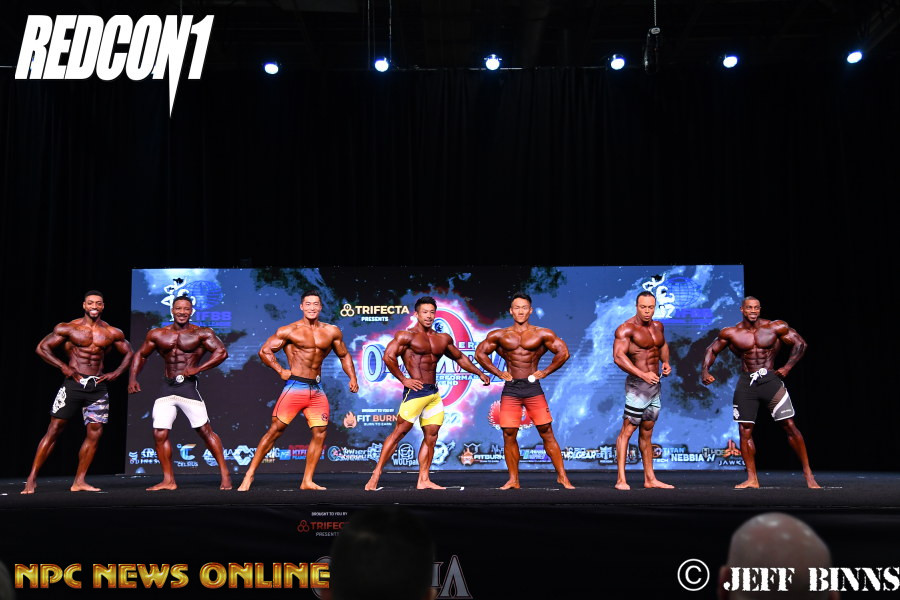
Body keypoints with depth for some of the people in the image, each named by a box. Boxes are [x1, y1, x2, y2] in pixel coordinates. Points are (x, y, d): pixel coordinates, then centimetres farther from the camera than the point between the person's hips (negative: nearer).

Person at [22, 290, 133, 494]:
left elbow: (128, 353, 18)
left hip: (98, 387, 3)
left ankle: (79, 481, 7)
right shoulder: (69, 329, 0)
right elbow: (42, 348, 2)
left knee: (95, 433, -1)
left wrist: (117, 373, 4)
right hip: (74, 383, -3)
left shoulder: (112, 333, 6)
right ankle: (32, 478, 2)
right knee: (54, 430, -4)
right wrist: (63, 366, -9)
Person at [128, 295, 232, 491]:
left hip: (188, 386, -4)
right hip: (166, 388, 4)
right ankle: (168, 480, 13)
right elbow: (141, 355, 22)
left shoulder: (201, 333, -1)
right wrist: (133, 378, 8)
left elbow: (222, 352, -11)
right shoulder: (157, 334, 11)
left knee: (205, 430, -5)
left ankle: (225, 475, 4)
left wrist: (198, 368, -17)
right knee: (159, 434, 0)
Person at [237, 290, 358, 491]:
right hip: (295, 386, -4)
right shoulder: (289, 331, -1)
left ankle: (307, 481, 10)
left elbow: (344, 356, 19)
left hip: (317, 390, 4)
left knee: (320, 434, 0)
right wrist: (280, 371, -4)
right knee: (275, 429, -7)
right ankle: (250, 474, 0)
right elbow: (265, 351, 2)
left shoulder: (332, 332, 9)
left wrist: (352, 377, 8)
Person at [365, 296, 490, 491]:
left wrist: (479, 373, 24)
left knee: (431, 436, 6)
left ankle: (423, 480, 11)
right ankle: (376, 475, -4)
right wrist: (403, 379, -13)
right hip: (416, 390, -7)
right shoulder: (407, 335, -3)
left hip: (434, 393, 7)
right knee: (399, 432, -8)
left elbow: (460, 358, 28)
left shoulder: (443, 339, 16)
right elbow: (388, 356, -13)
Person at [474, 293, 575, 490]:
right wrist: (498, 373, 6)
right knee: (509, 435, 0)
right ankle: (513, 480, 9)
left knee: (547, 432, -3)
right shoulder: (500, 335, 8)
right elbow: (480, 353, 13)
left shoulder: (542, 334, 4)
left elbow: (563, 353, 5)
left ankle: (562, 476, 4)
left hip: (533, 387, -1)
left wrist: (545, 372, 1)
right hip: (510, 389, 2)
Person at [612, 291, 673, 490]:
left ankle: (650, 479, 19)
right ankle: (621, 479, -10)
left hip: (655, 384, 8)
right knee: (627, 429, -10)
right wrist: (642, 374, -32)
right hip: (637, 384, -8)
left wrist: (666, 362, 12)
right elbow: (618, 356, -24)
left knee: (647, 432, 13)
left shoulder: (658, 326, 12)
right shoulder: (626, 329, -12)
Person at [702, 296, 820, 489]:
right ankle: (752, 479, 10)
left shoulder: (775, 328, -2)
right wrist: (705, 371, -2)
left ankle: (808, 474, 6)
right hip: (746, 383, 2)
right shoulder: (731, 333, 2)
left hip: (770, 380, -2)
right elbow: (712, 350, 13)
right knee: (745, 430, 1)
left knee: (789, 426, -5)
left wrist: (787, 367, -5)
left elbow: (800, 344, 4)